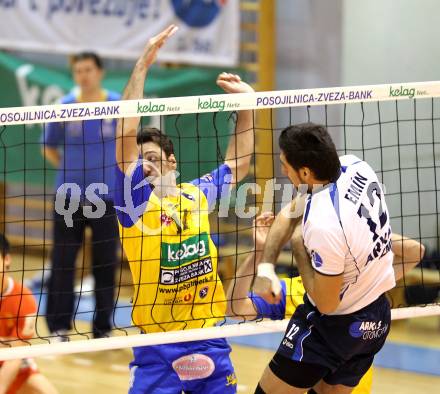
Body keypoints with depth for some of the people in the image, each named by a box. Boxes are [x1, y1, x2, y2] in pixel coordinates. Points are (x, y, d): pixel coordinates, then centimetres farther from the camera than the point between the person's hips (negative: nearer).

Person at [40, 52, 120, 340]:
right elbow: (49, 147, 12)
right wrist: (70, 168, 2)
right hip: (69, 196, 1)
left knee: (106, 263, 3)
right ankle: (59, 326, 9)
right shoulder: (64, 107, 0)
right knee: (63, 262, 0)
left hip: (106, 195, -1)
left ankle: (103, 328, 14)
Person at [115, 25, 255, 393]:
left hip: (211, 343, 4)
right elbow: (125, 134, -16)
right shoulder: (135, 200, -4)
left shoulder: (197, 193, 7)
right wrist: (142, 66, -18)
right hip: (159, 350, -4)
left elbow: (239, 162, 25)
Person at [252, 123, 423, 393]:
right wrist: (266, 265, -7)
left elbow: (326, 303, -21)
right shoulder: (354, 166, -11)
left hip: (336, 327, -8)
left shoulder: (323, 225, -35)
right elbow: (290, 213, 3)